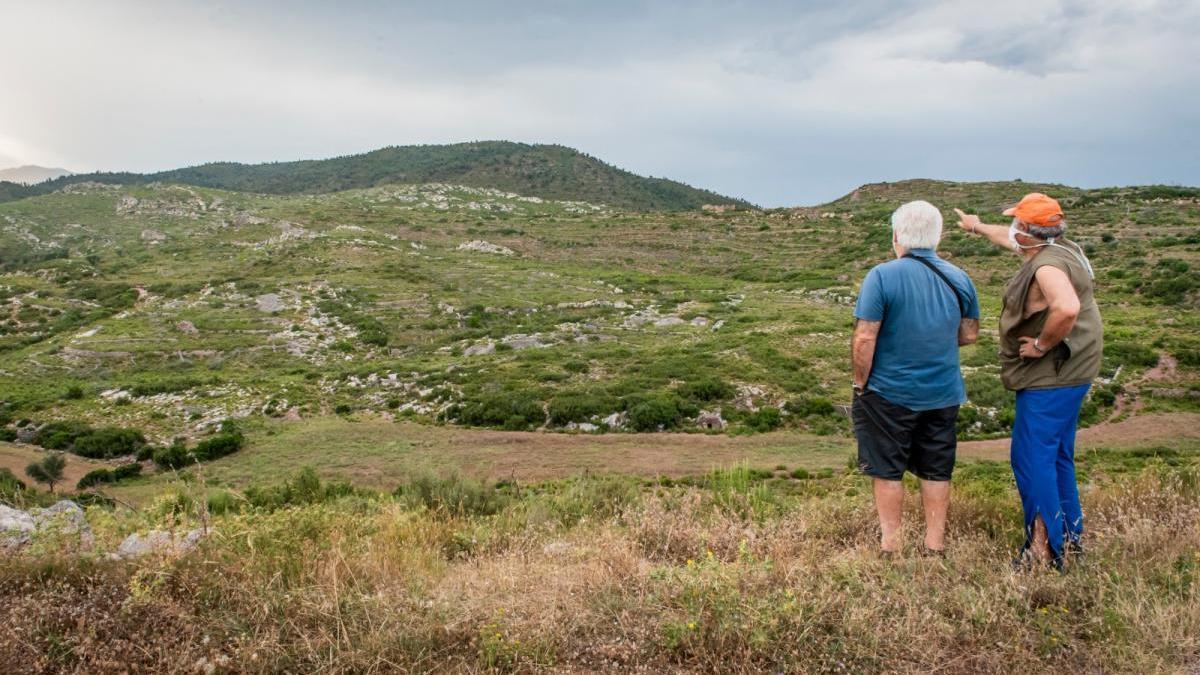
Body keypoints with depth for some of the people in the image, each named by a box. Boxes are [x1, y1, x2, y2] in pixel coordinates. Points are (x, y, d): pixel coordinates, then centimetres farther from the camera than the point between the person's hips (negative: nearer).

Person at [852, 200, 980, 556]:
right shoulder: (959, 278, 1)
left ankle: (891, 545, 17)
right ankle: (935, 543, 24)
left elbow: (864, 338, -18)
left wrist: (860, 383, -7)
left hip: (889, 393, -4)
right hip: (943, 394, 4)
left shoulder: (882, 276, -15)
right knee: (937, 470, 14)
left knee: (887, 470, 9)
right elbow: (969, 334, 10)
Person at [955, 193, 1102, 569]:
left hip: (1050, 379, -11)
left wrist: (1043, 344, -27)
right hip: (1066, 375, 11)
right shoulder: (1063, 250, 10)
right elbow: (1012, 241, 29)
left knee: (1032, 458, -6)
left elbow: (1067, 308, -42)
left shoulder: (1048, 266, -23)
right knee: (1057, 456, 19)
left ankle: (1044, 550, -1)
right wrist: (979, 228, 43)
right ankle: (1070, 535, 31)